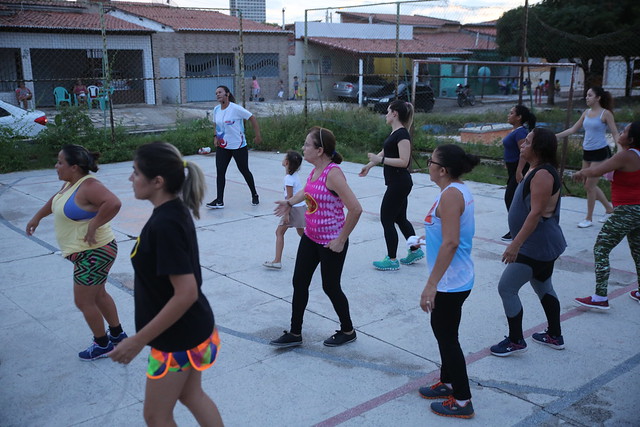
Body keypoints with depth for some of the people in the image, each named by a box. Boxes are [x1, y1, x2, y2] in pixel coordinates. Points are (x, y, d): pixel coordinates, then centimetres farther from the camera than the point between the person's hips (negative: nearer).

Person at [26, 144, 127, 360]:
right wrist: (37, 217, 30)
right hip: (88, 253, 10)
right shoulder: (70, 183, 6)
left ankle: (102, 344, 22)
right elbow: (56, 199, 26)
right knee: (98, 295, 21)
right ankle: (117, 335, 37)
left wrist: (93, 227, -32)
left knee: (84, 302, 3)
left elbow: (113, 203, -40)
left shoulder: (88, 186, -24)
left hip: (94, 253, -10)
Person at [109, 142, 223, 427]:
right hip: (192, 329, 9)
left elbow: (186, 293, -30)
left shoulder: (164, 224, -28)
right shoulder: (175, 211, 0)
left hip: (177, 338, -9)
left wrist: (138, 340, -25)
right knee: (191, 395, 26)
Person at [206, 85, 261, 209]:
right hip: (222, 147, 5)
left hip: (239, 146, -5)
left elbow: (252, 118, -11)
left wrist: (258, 136, -12)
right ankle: (219, 200, -2)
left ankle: (254, 195, 26)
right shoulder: (216, 110, 4)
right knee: (220, 172, -5)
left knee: (244, 171, 7)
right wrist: (215, 137, 5)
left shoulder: (235, 108, -15)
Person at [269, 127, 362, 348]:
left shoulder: (333, 173, -25)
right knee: (299, 282, 12)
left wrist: (341, 240, -22)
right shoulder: (315, 170, 2)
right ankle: (295, 333, 26)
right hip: (310, 237, 8)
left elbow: (355, 209, -29)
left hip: (331, 243, -8)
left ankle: (348, 331, 31)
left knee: (330, 287, 7)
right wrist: (290, 202, 17)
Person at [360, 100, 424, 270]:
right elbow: (385, 151, 26)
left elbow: (404, 161, -25)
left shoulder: (402, 134, -18)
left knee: (387, 218, -2)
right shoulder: (395, 133, 12)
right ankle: (415, 250, 29)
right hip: (398, 183, 10)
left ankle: (392, 260, 7)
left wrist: (380, 160, -24)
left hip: (399, 184, -10)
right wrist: (369, 165, 33)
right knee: (400, 218, 18)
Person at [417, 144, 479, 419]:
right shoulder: (459, 190, 7)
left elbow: (450, 243, -29)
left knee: (447, 337, 3)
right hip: (456, 279, 10)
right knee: (442, 330, 23)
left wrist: (431, 285, -28)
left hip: (449, 283, -10)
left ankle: (462, 401, 16)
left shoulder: (450, 195, -23)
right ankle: (448, 382, 40)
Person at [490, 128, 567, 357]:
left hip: (537, 245, -11)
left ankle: (515, 341, 7)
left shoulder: (543, 174, -22)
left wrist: (515, 244, -28)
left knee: (506, 288, -5)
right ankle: (555, 336, 36)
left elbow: (536, 213, -27)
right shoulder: (538, 170, 9)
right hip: (544, 243, 11)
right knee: (543, 287, 22)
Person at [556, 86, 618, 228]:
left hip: (600, 152, -7)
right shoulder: (586, 113, 9)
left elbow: (615, 134, -9)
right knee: (590, 185, 12)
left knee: (589, 185, -5)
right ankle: (609, 208, 31)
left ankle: (589, 219, 7)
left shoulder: (605, 113, -8)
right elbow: (573, 129, 15)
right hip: (587, 152, 7)